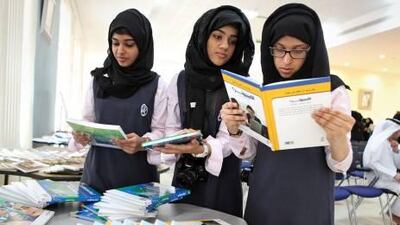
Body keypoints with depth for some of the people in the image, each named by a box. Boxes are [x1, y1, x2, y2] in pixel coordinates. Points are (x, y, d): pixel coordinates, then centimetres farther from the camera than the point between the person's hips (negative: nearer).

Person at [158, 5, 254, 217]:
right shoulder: (180, 80, 1)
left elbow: (229, 137, -14)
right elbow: (172, 127, 4)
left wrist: (202, 149, -34)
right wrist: (177, 145, -17)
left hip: (222, 178, -2)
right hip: (184, 176, 2)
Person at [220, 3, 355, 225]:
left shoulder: (332, 90, -9)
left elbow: (340, 165, -10)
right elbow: (248, 151, 2)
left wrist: (337, 137, -31)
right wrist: (234, 129, -17)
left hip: (308, 203, -2)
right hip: (262, 199, 3)